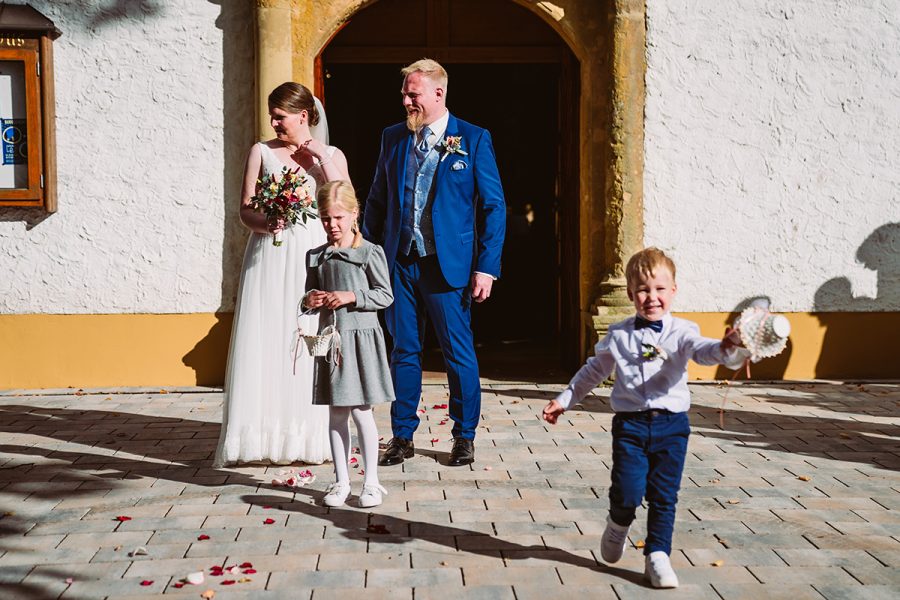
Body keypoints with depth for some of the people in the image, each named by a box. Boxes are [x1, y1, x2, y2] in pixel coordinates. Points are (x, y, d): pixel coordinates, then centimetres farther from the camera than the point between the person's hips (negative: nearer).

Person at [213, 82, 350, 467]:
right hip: (269, 259, 0)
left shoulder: (332, 156, 11)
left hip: (313, 260, 0)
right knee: (265, 344, -4)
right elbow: (245, 210, 4)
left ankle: (312, 438, 6)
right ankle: (264, 437, 2)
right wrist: (265, 223, -17)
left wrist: (322, 159, -5)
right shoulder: (262, 152, 9)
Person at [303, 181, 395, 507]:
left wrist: (351, 297, -17)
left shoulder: (369, 253, -6)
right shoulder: (315, 257, 8)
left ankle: (371, 482, 11)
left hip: (361, 337, -4)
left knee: (361, 412, -1)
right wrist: (310, 300, -4)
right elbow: (310, 294, 18)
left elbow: (385, 295, -7)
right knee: (336, 414, 9)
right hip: (330, 338, 5)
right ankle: (341, 482, 19)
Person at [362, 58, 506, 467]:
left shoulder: (473, 140, -2)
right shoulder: (393, 138, 10)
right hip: (400, 264, 4)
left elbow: (494, 206, -3)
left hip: (448, 264, -4)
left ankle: (464, 437, 18)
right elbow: (376, 202, 15)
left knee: (459, 353, 3)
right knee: (403, 352, 10)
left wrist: (487, 267, -9)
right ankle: (402, 436, 21)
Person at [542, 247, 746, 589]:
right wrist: (564, 400, 20)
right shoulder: (618, 336, 6)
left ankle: (657, 557, 16)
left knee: (664, 496, 2)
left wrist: (727, 349, -42)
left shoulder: (681, 332, 1)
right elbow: (594, 371, 18)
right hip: (630, 423, 0)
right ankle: (618, 524, 25)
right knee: (628, 492, -9)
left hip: (671, 424, 0)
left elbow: (703, 351, -19)